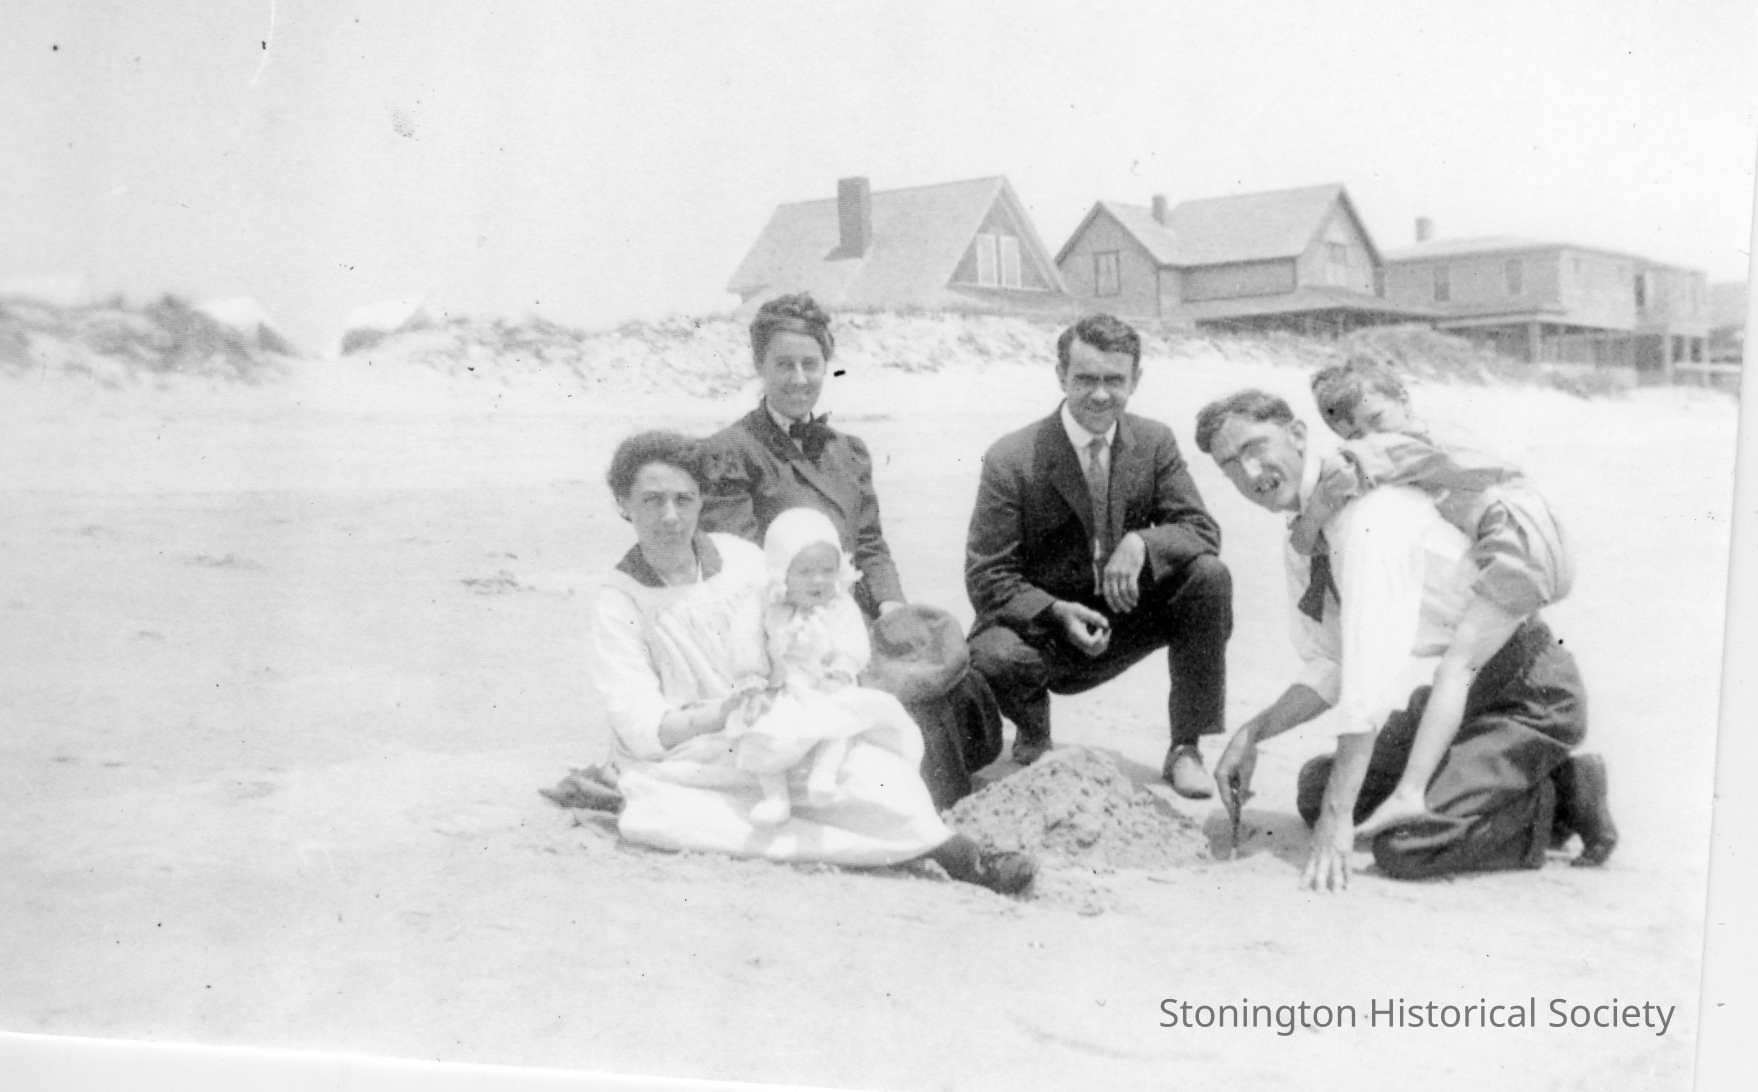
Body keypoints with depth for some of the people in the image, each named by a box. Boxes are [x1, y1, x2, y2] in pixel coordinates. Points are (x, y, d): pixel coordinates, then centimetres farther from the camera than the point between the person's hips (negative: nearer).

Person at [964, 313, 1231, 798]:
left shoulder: (1154, 443, -4)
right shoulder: (1010, 460, -16)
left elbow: (1203, 531, -5)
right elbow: (987, 579, -14)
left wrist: (1142, 543, -27)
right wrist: (1058, 613, -31)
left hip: (1118, 617, 4)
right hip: (1040, 625, -3)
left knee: (1209, 576, -19)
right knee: (991, 658, -36)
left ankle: (1186, 748, -7)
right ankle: (1032, 737, 4)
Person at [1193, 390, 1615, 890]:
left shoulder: (1369, 516, -23)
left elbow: (1372, 670, -29)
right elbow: (1328, 670, 12)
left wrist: (1339, 817, -30)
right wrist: (1252, 732, -6)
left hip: (1529, 693, -9)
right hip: (1460, 687, 9)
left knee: (1405, 847, -23)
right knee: (1316, 791, 10)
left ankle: (1556, 800, 1)